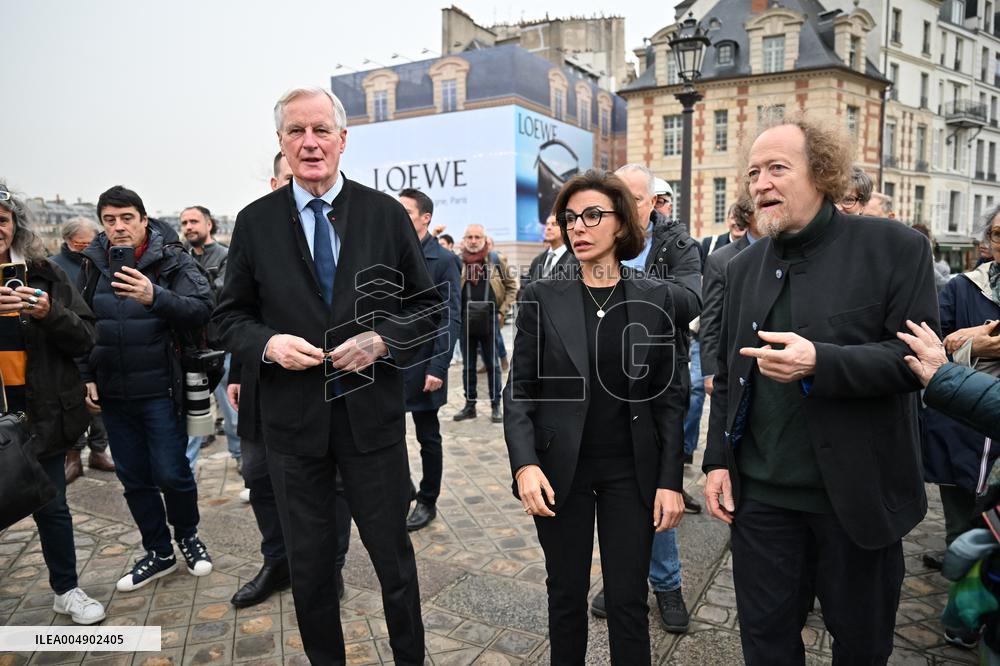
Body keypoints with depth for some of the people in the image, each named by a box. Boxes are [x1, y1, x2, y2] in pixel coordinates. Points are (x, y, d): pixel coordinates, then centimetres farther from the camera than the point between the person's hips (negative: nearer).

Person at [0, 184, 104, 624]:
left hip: (40, 414, 0)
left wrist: (51, 315, -19)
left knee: (52, 506, 12)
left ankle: (66, 590, 30)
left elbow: (84, 339, 0)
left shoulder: (44, 274, 2)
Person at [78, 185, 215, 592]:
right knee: (133, 479, 12)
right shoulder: (92, 265, 7)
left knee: (171, 474, 0)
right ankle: (158, 553, 29)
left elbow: (202, 309, -19)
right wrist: (86, 376, 9)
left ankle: (187, 535, 27)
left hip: (160, 390, -4)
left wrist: (155, 297, -34)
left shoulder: (172, 260, -6)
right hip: (112, 393, 5)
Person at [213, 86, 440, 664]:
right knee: (309, 561, 17)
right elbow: (231, 314, 7)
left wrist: (381, 340, -14)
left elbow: (427, 306, 3)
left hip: (372, 414, -1)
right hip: (292, 416, 1)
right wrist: (266, 344, -14)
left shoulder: (388, 214, -1)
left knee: (393, 552, 13)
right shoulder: (255, 222, 1)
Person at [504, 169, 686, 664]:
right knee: (566, 593, 14)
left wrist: (671, 480, -4)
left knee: (628, 599, 9)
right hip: (561, 469, 0)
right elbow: (519, 391, -4)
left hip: (632, 471, 1)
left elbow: (669, 396, 1)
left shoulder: (655, 299, 0)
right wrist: (525, 464, -16)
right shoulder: (543, 297, -3)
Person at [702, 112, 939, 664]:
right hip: (761, 493, 3)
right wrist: (718, 459, 3)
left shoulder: (896, 248, -7)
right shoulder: (743, 267, 6)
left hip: (859, 494, -3)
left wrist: (819, 362, -28)